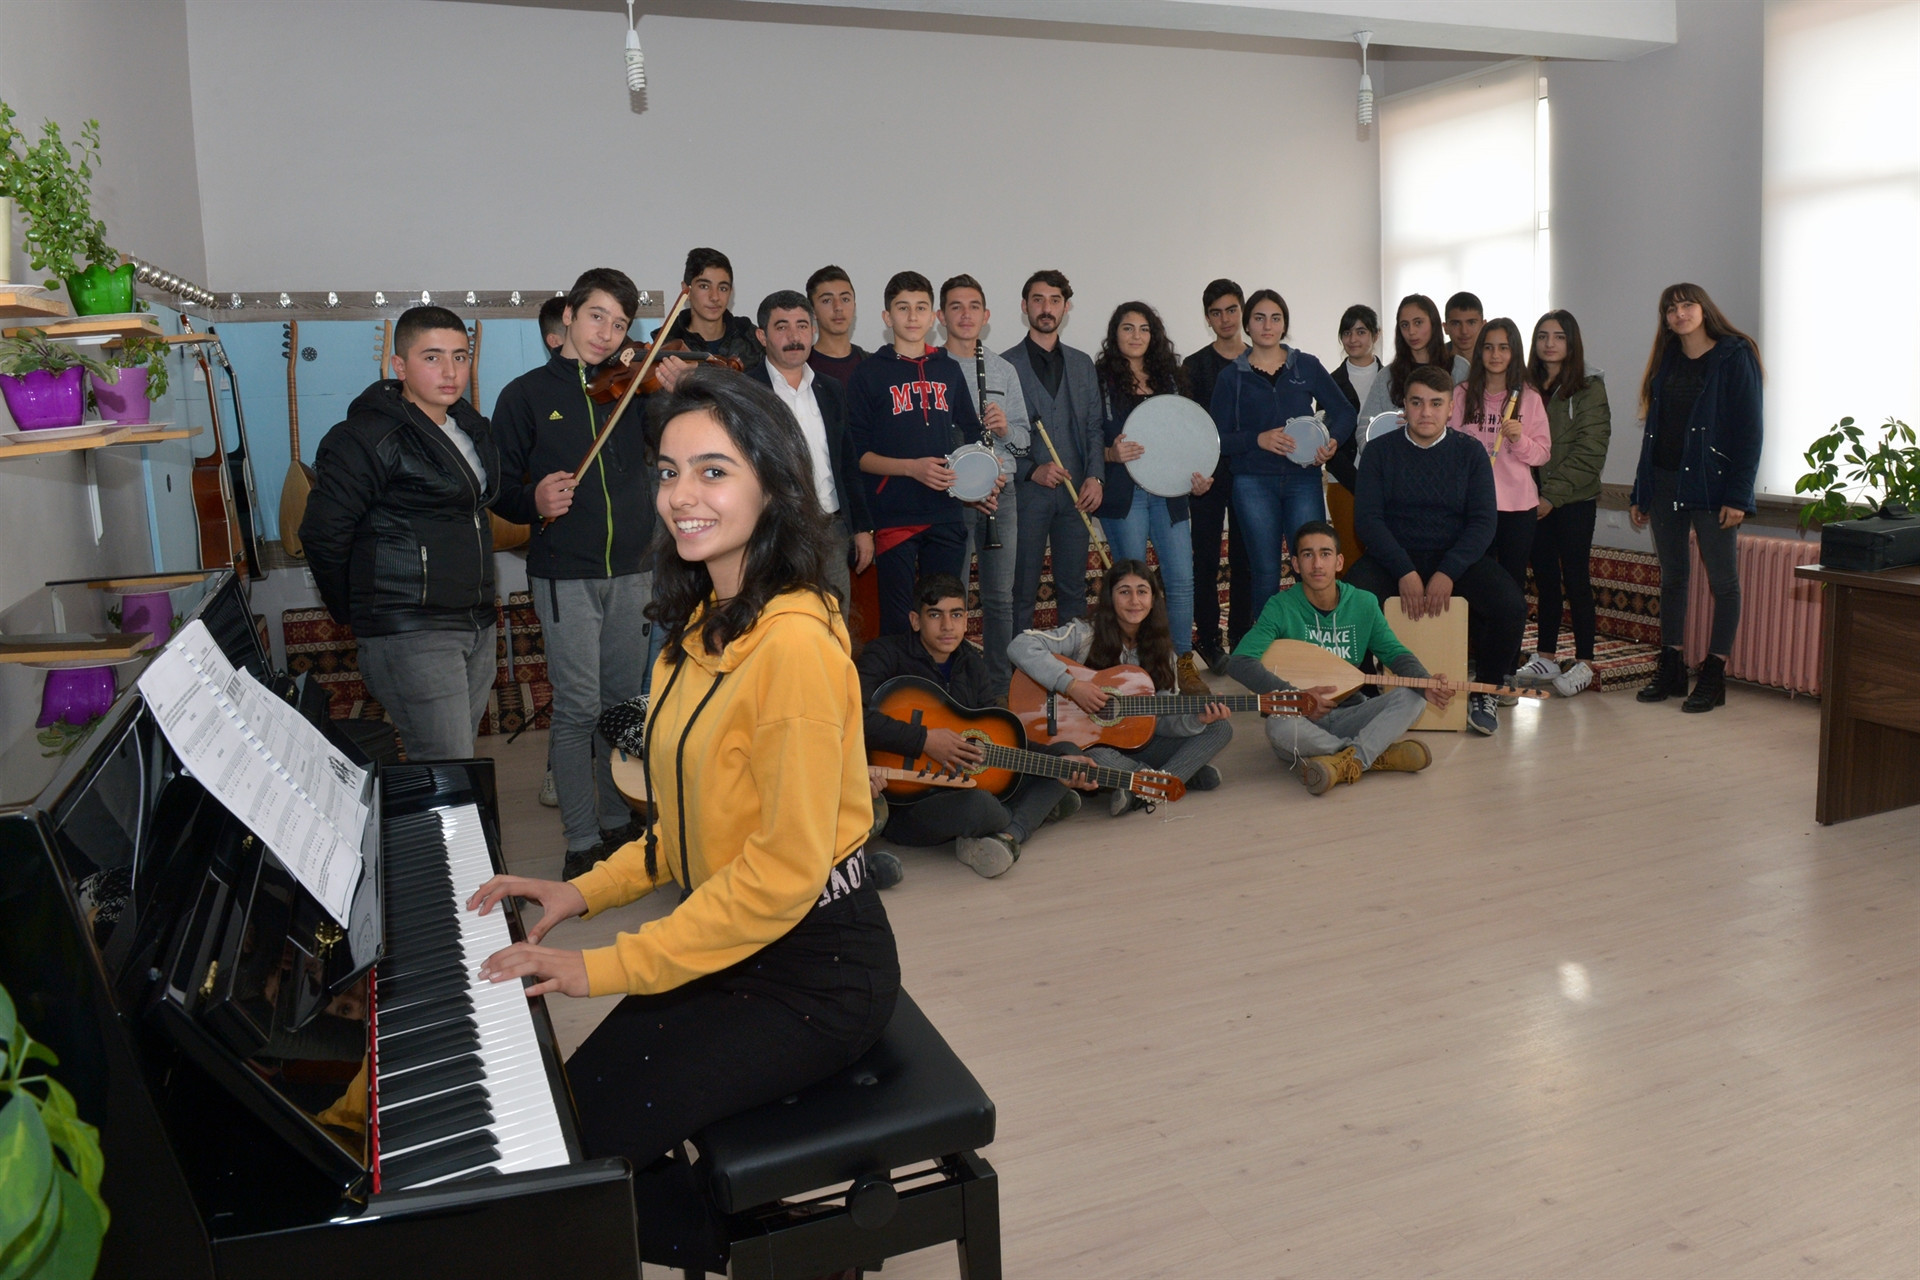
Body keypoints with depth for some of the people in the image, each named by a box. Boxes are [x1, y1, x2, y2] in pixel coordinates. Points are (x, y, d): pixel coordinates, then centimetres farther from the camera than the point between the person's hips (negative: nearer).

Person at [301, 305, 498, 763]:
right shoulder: (367, 438, -12)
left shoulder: (471, 428, 13)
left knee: (458, 757, 14)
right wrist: (354, 612, -1)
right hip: (410, 635, -8)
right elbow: (323, 534, -12)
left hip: (476, 626, 8)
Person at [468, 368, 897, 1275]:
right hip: (727, 938, 9)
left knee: (576, 1142, -9)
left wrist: (610, 967, -18)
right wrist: (588, 891, 5)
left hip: (813, 969, -9)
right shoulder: (705, 623, 7)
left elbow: (785, 870, -24)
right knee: (573, 1095, 2)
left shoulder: (794, 640, -24)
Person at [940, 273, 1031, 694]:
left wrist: (1006, 428, -7)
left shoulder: (1004, 371, 14)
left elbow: (1024, 437, 14)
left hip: (1002, 491, 4)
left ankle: (1000, 686, 19)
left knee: (1000, 596, 9)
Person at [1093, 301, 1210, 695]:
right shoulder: (1100, 378, 1)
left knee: (1182, 578, 0)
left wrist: (1196, 476, 5)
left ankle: (1183, 662, 12)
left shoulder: (1168, 377, 15)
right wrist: (1111, 454, -22)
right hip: (1123, 493, -4)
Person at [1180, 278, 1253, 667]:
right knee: (1207, 557, -1)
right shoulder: (1194, 366, 4)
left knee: (1246, 558, 5)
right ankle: (1208, 639, 6)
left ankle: (1242, 638, 14)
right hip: (1208, 473, -2)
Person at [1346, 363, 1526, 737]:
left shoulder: (1470, 452, 5)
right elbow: (1367, 517, -7)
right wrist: (1404, 572, -20)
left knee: (1511, 605, -25)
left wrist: (1448, 572, -20)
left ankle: (1486, 692, 1)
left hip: (1457, 556, 1)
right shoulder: (1379, 450, 3)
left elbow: (1484, 521, -3)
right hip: (1393, 556, -1)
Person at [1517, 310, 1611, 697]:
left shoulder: (1589, 388, -4)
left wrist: (1553, 494, -15)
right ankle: (1545, 657, 18)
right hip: (1535, 500, 5)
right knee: (1544, 577, 9)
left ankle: (1584, 662, 5)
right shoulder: (1528, 387, 10)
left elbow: (1589, 451, -10)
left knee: (1575, 578, -2)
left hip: (1574, 500, -4)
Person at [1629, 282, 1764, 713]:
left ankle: (1714, 677, 3)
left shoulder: (1735, 358, -4)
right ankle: (1671, 669, 16)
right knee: (1672, 577, 9)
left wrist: (1737, 496, -16)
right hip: (1665, 483, 6)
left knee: (1723, 580, 0)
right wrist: (1639, 493, 10)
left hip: (1711, 484, -6)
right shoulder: (1667, 362, 13)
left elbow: (1749, 431, -9)